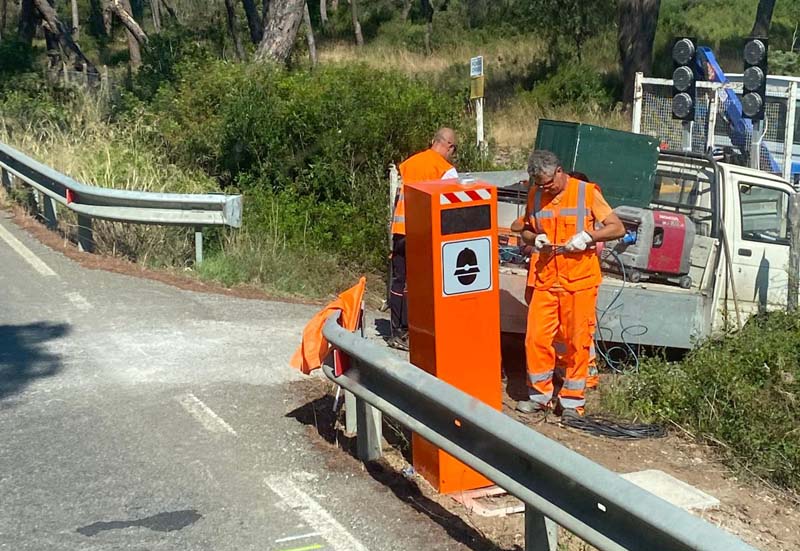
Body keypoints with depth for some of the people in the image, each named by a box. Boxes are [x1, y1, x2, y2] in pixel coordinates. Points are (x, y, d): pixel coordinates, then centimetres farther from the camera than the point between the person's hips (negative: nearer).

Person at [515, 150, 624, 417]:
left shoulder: (587, 193, -5)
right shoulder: (535, 195, 6)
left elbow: (618, 228, -4)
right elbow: (526, 230, 19)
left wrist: (587, 236, -19)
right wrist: (534, 238, -4)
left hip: (579, 279, -3)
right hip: (544, 279, 3)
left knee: (577, 341, 3)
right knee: (536, 337, 2)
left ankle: (572, 400, 16)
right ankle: (540, 395, 18)